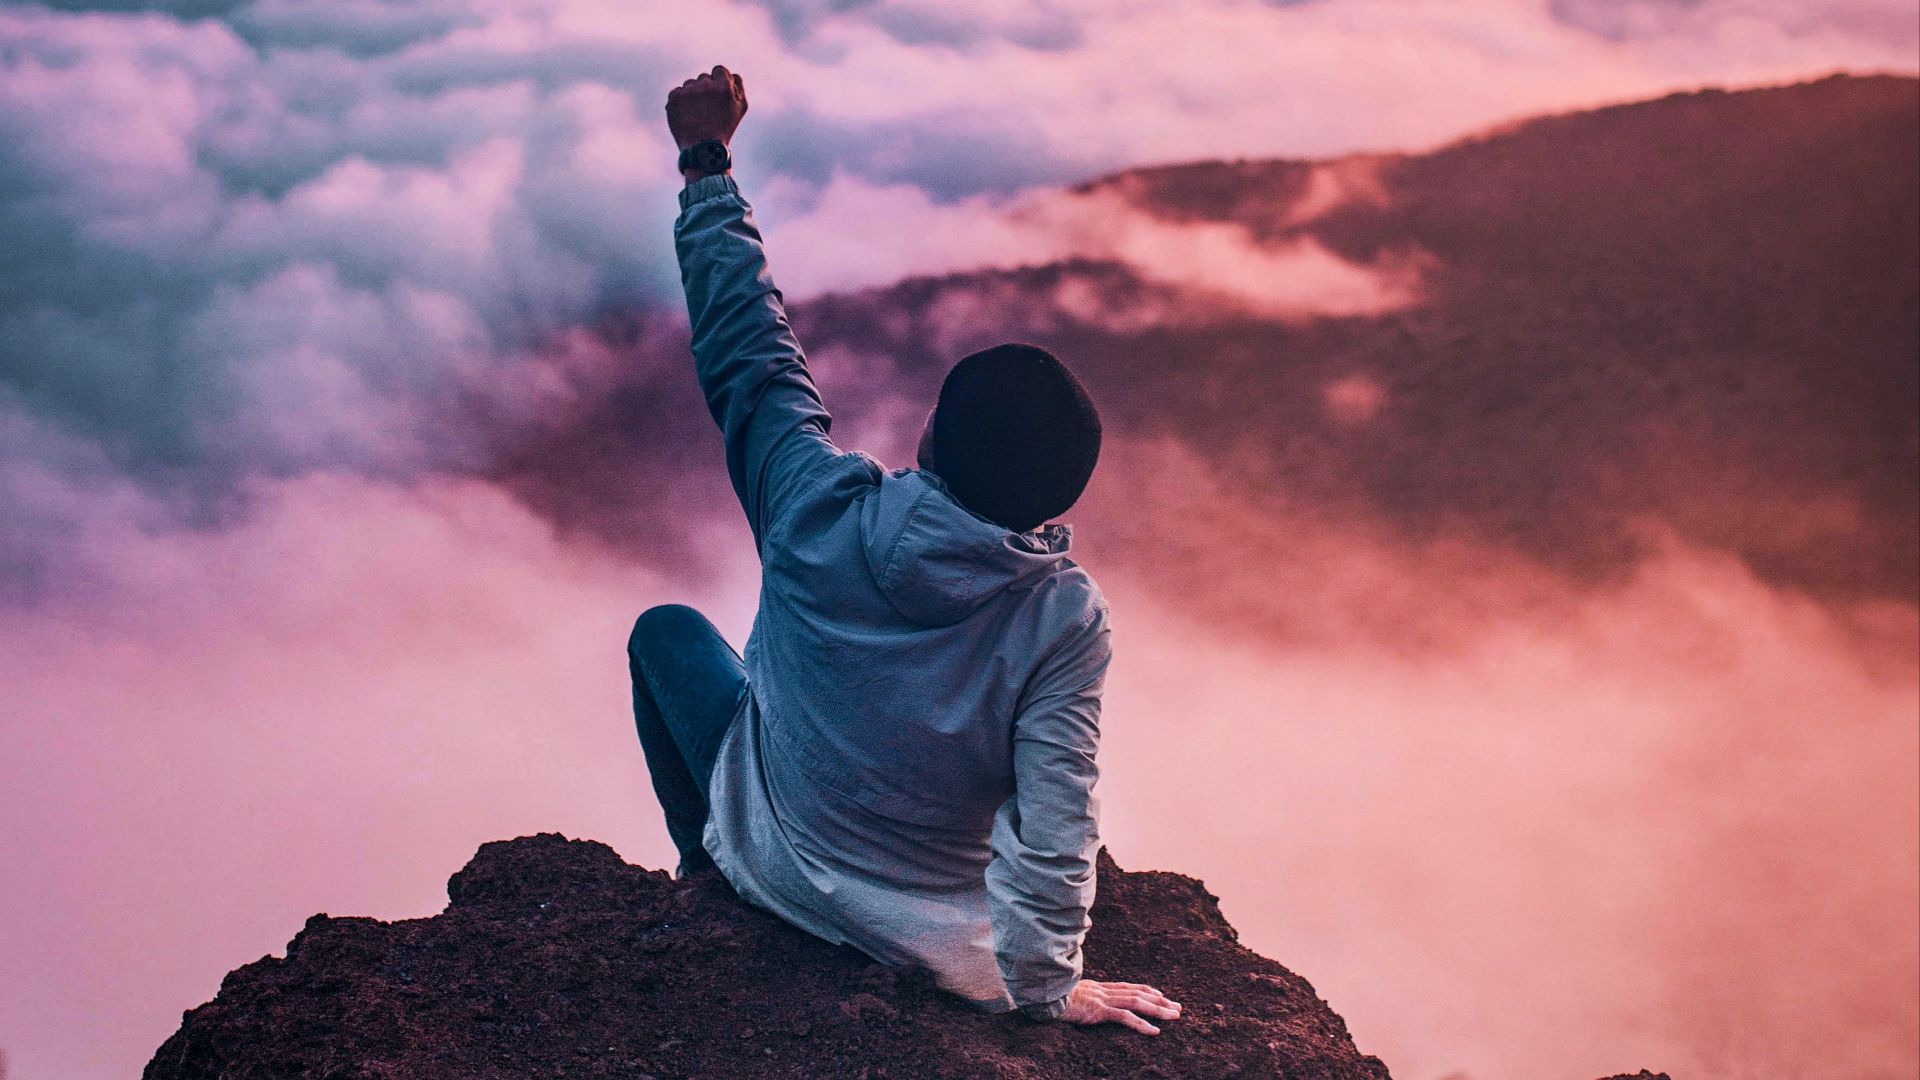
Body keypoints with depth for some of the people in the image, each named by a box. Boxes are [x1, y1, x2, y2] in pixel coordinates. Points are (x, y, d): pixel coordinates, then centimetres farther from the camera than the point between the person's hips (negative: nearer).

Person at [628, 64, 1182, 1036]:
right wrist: (1045, 984, -12)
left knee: (666, 629, 23)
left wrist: (706, 165, -3)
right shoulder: (1066, 619, -27)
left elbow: (745, 346, -13)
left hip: (777, 866, 0)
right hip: (942, 943, 0)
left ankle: (709, 869, 37)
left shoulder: (822, 513, -26)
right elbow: (1054, 828, -27)